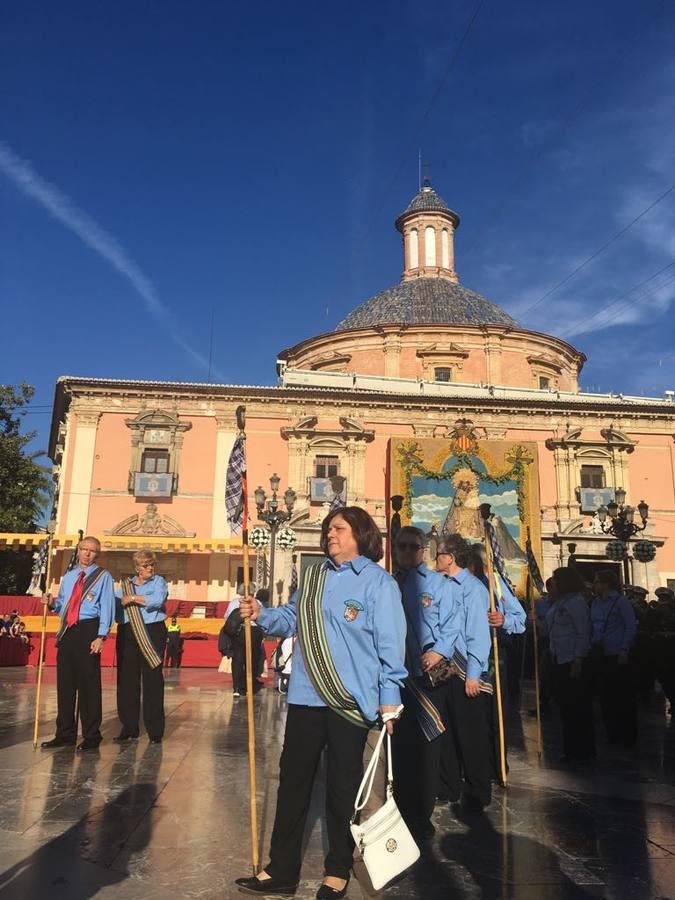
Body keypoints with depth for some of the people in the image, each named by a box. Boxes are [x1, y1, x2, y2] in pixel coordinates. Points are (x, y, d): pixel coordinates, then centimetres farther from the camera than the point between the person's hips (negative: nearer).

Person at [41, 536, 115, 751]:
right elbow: (62, 606, 20)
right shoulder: (68, 577, 18)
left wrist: (101, 636, -16)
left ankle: (91, 736, 8)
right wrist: (52, 604, -3)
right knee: (65, 683, 9)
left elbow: (107, 608, -7)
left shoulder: (103, 576, 0)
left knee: (88, 683, -2)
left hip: (88, 630, -6)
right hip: (67, 631, 6)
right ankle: (65, 734, 21)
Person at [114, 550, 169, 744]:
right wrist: (124, 600, -11)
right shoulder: (125, 584, 17)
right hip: (127, 634, 3)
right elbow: (115, 607, 9)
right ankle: (129, 728, 11)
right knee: (127, 680, 2)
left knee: (152, 680, -3)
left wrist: (132, 598, -7)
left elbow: (157, 600, -12)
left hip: (152, 634, -3)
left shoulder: (159, 581, 7)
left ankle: (155, 731, 3)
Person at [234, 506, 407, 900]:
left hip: (351, 700, -5)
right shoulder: (313, 577, 11)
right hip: (306, 695, 6)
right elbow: (291, 619, 14)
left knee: (343, 786, 10)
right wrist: (262, 614, -4)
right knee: (293, 779, 12)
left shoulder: (378, 582, -7)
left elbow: (391, 643, -9)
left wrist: (389, 697, -12)